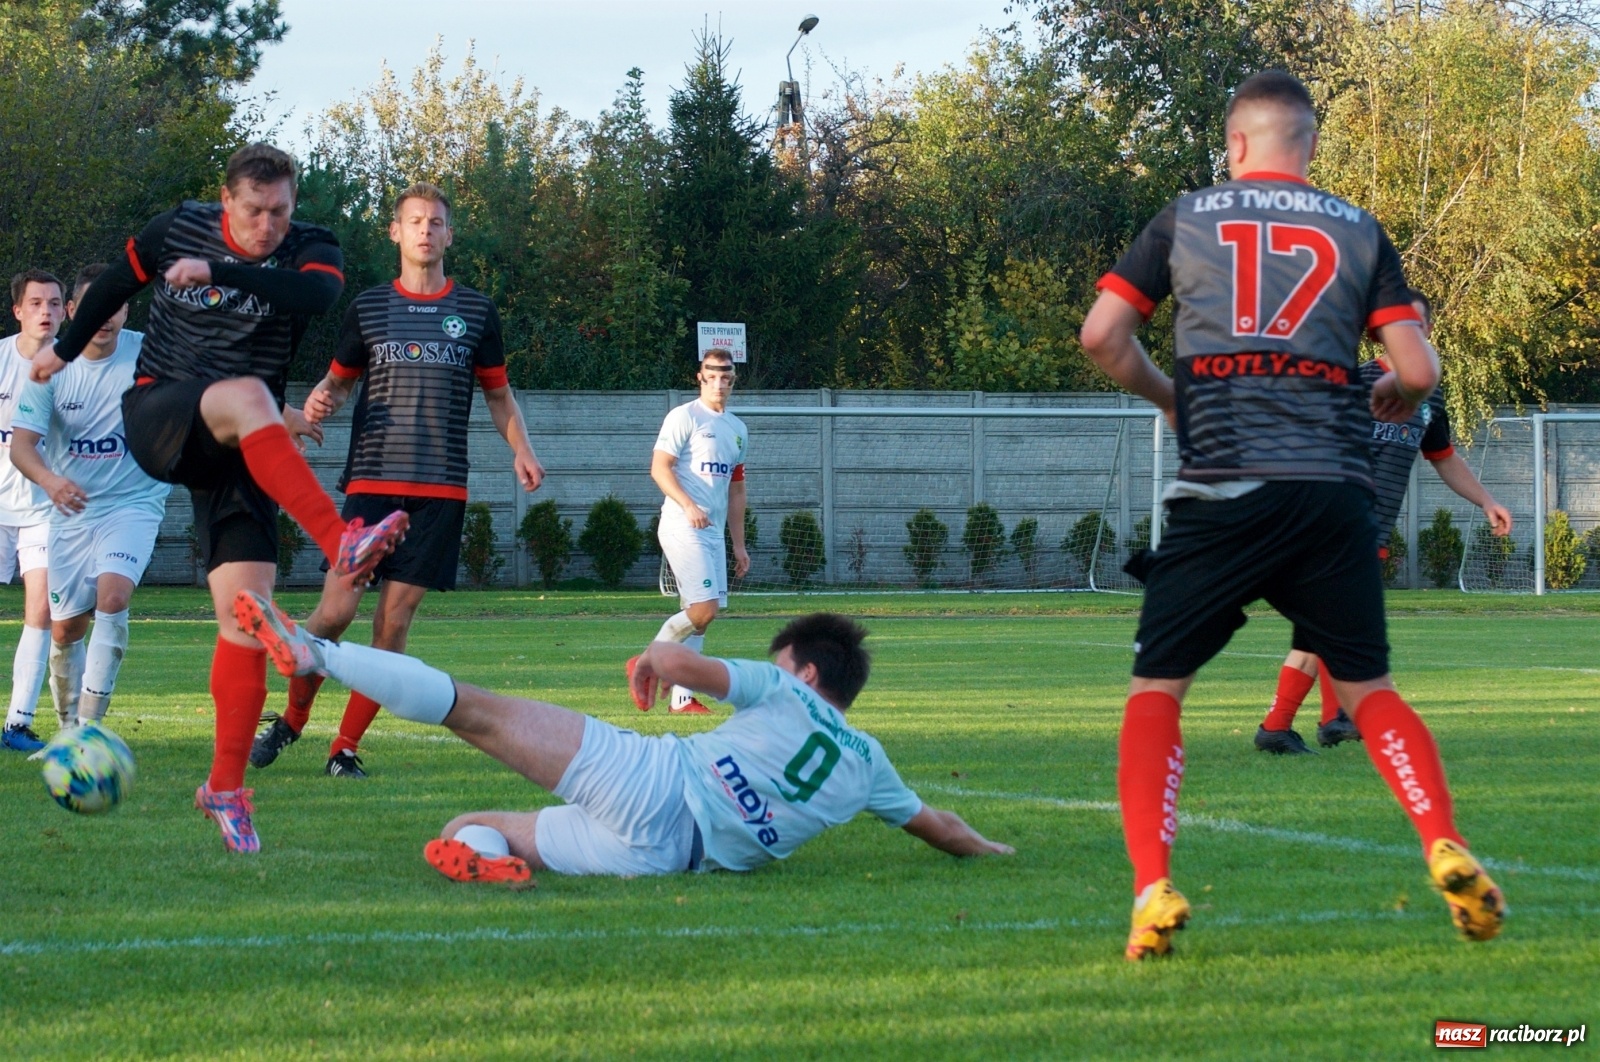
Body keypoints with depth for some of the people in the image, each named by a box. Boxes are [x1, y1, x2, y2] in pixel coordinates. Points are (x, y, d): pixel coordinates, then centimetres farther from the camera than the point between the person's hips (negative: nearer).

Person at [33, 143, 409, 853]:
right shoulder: (178, 230, 2)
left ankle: (226, 787, 0)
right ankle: (340, 544, -51)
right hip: (155, 420, -2)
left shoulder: (309, 250, -2)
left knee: (247, 613, -9)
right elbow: (115, 285, 20)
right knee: (247, 395, -37)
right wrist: (66, 347, 33)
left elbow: (316, 293, -27)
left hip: (234, 450, 2)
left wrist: (218, 272, -34)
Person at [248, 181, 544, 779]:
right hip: (371, 481, -1)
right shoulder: (369, 308, 9)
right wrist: (320, 401, -5)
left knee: (394, 621, -3)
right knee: (336, 611, -10)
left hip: (441, 488, 1)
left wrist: (520, 450, 2)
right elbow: (339, 379, 19)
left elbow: (498, 393, 18)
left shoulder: (476, 313, 10)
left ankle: (347, 747, 5)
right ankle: (291, 719, 12)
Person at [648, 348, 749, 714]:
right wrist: (688, 505, -26)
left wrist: (739, 545, 19)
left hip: (712, 532, 8)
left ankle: (682, 698, 6)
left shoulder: (738, 429, 19)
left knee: (698, 615, 4)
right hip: (682, 528, -7)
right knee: (704, 608, -17)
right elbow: (659, 467, -12)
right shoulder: (685, 417, -4)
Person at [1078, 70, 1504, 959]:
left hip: (1221, 489, -1)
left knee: (1157, 688, 7)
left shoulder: (1184, 220, 9)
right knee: (1367, 688, 14)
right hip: (1336, 488, 2)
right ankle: (1447, 850, -7)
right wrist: (1392, 397, 28)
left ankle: (1152, 887, -11)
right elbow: (1419, 369, 5)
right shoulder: (1358, 231, 11)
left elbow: (1102, 335, 4)